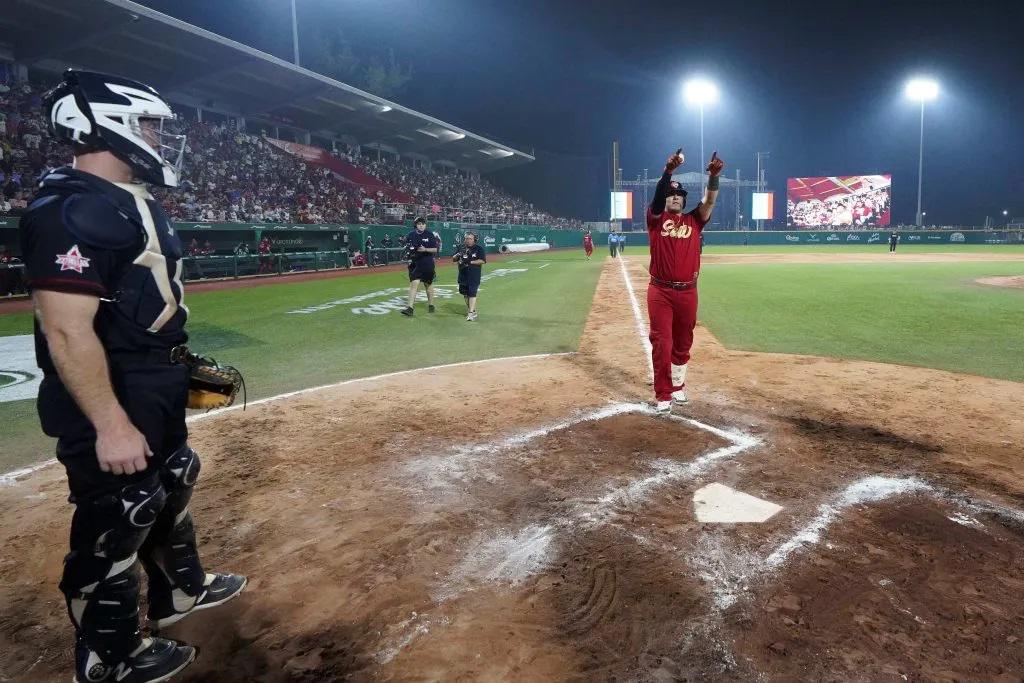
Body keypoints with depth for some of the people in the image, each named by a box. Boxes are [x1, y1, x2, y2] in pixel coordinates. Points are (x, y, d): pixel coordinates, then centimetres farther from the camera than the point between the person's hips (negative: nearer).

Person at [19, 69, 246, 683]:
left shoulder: (136, 202, 10)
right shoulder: (71, 211, -21)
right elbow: (67, 330, -27)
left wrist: (181, 366, 21)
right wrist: (111, 426, -27)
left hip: (158, 391, 10)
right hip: (110, 404, -10)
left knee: (170, 490, 25)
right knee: (114, 524, 5)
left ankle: (181, 588, 47)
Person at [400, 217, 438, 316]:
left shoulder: (430, 235, -3)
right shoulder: (411, 235, 4)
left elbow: (436, 249, -4)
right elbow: (407, 247, 13)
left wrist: (425, 249, -20)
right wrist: (409, 249, -9)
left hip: (428, 264, -1)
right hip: (415, 263, 1)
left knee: (428, 284, 11)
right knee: (414, 283, -9)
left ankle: (431, 305, 28)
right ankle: (410, 308, -13)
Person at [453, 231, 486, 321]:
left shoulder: (479, 248, -4)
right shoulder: (461, 248, 11)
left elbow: (483, 261, -13)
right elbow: (453, 259, 12)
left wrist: (470, 262, -21)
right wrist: (458, 255, -10)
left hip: (474, 276, -6)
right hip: (463, 275, 6)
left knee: (472, 293, -13)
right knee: (465, 293, 12)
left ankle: (471, 313, -16)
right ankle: (469, 308, 29)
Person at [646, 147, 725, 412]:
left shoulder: (694, 220, 10)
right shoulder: (656, 219, 2)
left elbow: (709, 201, -6)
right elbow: (657, 197, -17)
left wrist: (713, 176, -25)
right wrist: (668, 171, -33)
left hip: (687, 292, 3)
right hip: (660, 291, -3)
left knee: (683, 343, 13)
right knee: (662, 343, -3)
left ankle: (678, 386, 31)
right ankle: (663, 394, 7)